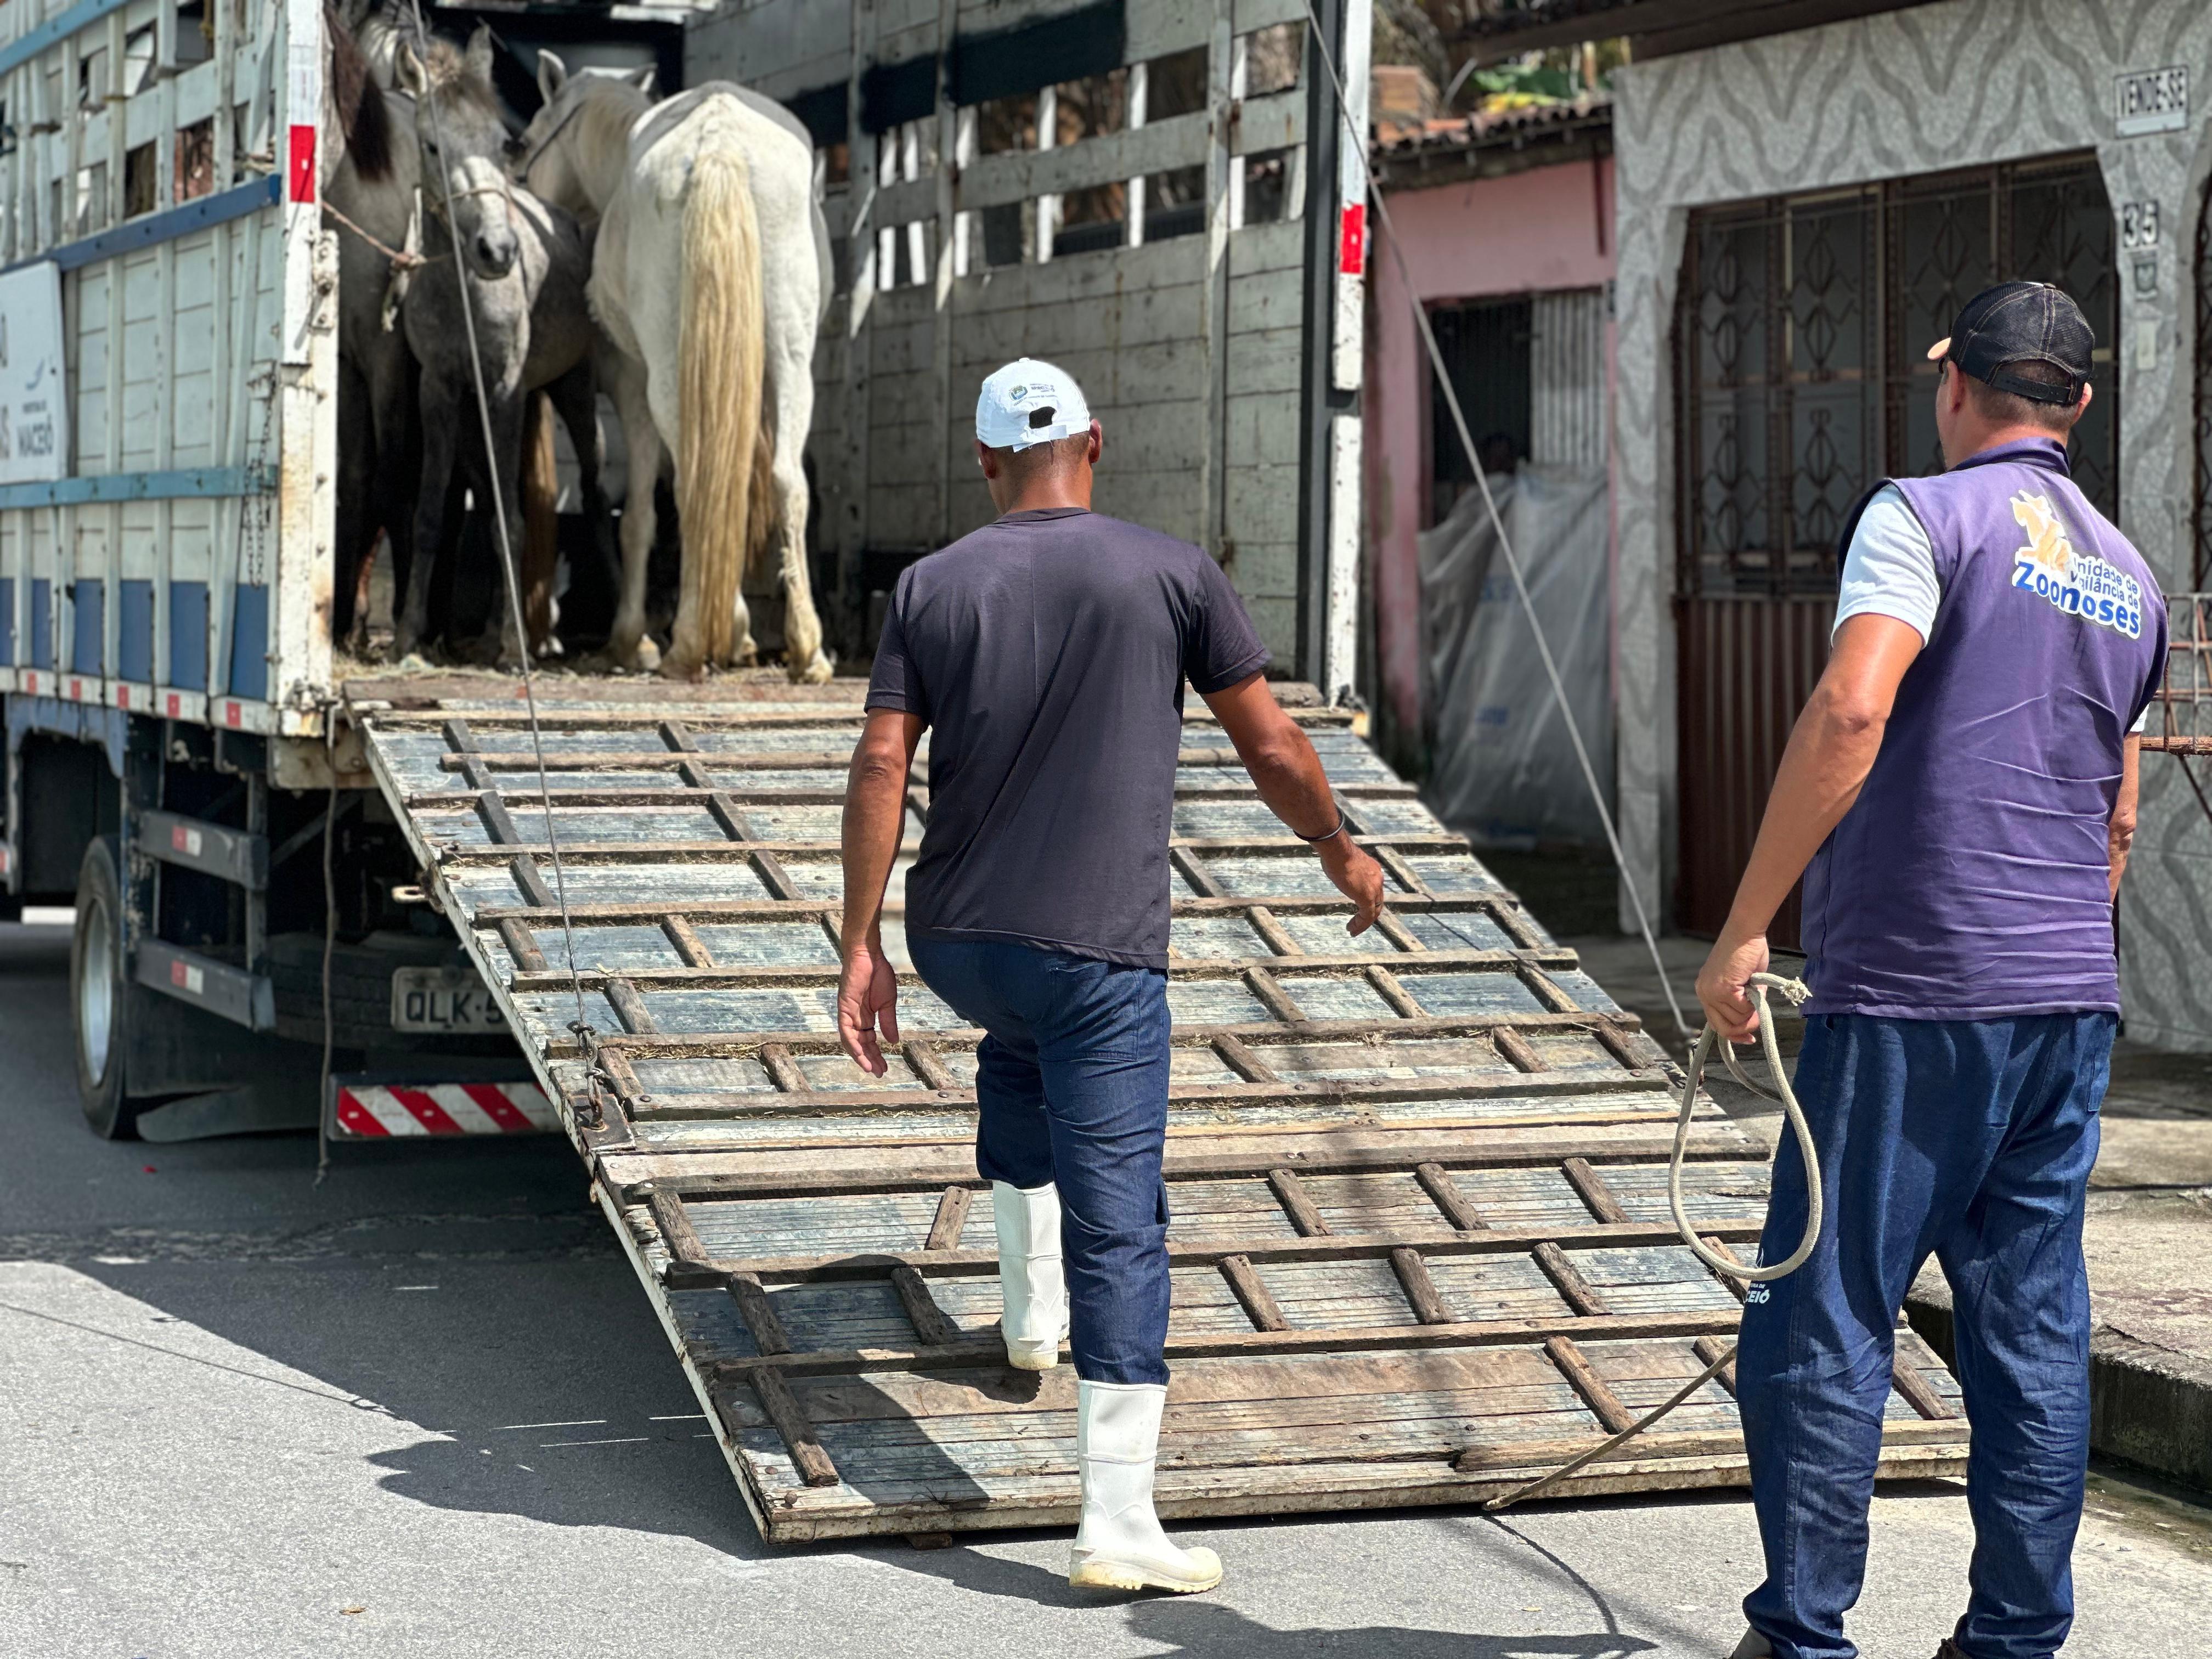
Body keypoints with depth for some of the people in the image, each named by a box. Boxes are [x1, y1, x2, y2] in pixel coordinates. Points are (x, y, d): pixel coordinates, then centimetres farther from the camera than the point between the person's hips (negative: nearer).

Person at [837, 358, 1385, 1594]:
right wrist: (1342, 851, 19)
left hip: (954, 939, 4)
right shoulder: (1172, 573, -2)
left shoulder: (933, 587, 4)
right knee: (1120, 1228, -4)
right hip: (1100, 950, -4)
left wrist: (862, 950, 2)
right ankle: (1120, 1524, -8)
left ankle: (1031, 1303, 40)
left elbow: (881, 770, -2)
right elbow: (1273, 746, 1)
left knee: (1021, 1056, 38)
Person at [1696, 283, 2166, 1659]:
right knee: (2033, 1327, 9)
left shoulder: (1926, 517, -5)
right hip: (2073, 999, 7)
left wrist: (1745, 924, -18)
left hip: (1913, 992, -7)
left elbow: (1849, 716, -19)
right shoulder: (2130, 577, 17)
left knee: (1825, 1318, -2)